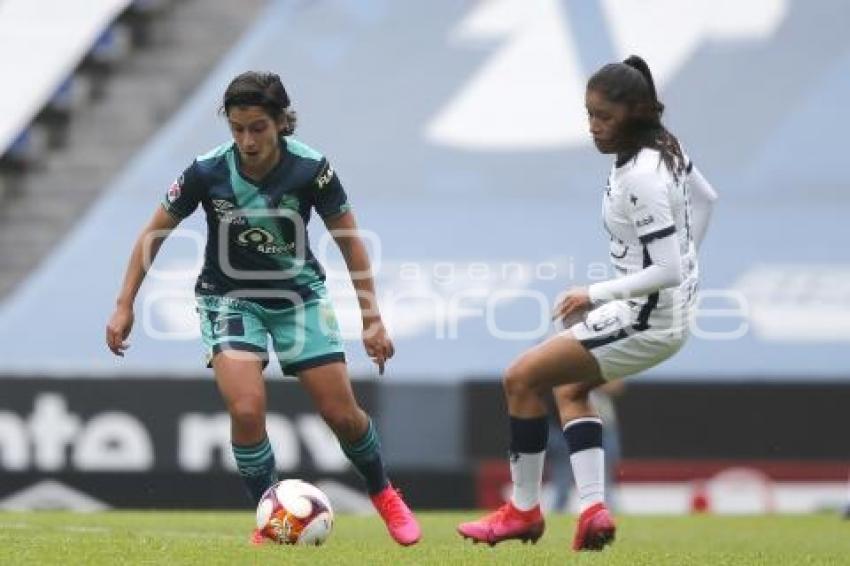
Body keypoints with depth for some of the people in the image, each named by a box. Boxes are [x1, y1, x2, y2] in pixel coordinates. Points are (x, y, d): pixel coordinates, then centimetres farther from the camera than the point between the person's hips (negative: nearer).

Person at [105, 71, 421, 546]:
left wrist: (372, 320, -8)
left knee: (342, 413, 0)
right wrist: (124, 306, -6)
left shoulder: (310, 168, -20)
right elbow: (155, 233, -6)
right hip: (230, 296, -1)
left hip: (299, 292, 1)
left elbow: (350, 242, -7)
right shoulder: (207, 172, -21)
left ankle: (384, 495, 30)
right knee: (247, 409, -22)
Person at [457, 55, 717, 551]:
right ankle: (593, 510, 12)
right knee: (570, 387, 26)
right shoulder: (666, 146, 2)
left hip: (649, 321, -10)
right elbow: (705, 198, 20)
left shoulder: (639, 177, -26)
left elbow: (665, 272, -28)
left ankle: (524, 511, 7)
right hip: (673, 309, 10)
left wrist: (595, 295, -19)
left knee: (522, 378, -4)